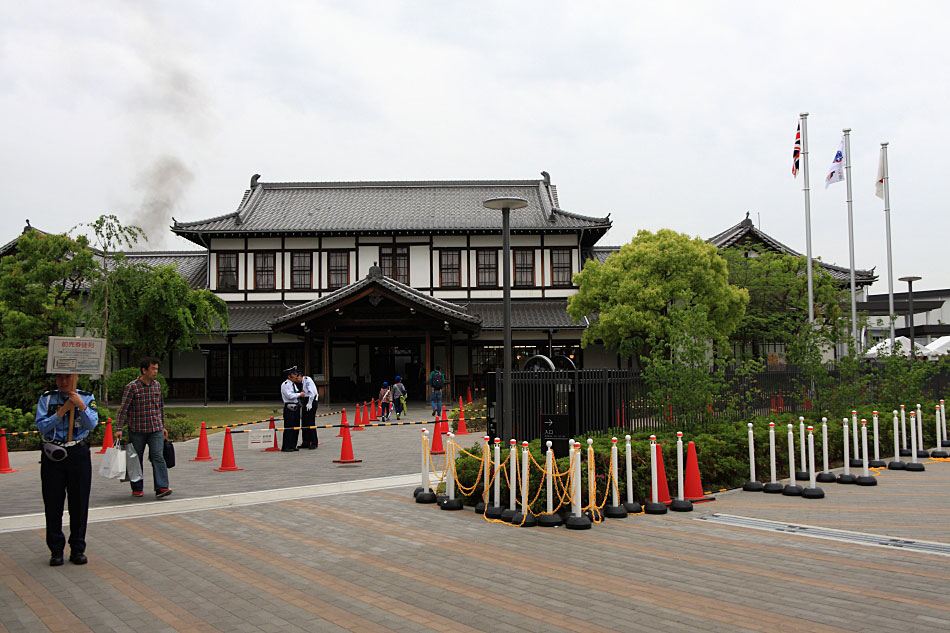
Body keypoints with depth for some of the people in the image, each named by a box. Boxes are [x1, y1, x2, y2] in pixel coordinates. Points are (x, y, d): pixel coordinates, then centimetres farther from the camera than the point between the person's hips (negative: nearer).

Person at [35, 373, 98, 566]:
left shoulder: (87, 398, 4)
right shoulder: (46, 398, 4)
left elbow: (92, 424, -8)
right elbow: (41, 426, -7)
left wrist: (81, 406, -21)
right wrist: (62, 410, -15)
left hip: (79, 454, 0)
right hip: (52, 455, 0)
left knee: (79, 502, 5)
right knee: (53, 503, 3)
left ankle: (77, 549, 16)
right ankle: (56, 550, 14)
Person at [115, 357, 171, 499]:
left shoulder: (157, 385, 8)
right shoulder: (132, 387, -8)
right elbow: (123, 409, -8)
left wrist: (163, 427, 20)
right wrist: (119, 429, -14)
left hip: (156, 429, 3)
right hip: (137, 430, -3)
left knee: (158, 457, -10)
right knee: (136, 460, 8)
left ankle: (161, 487, -14)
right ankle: (137, 488, 21)